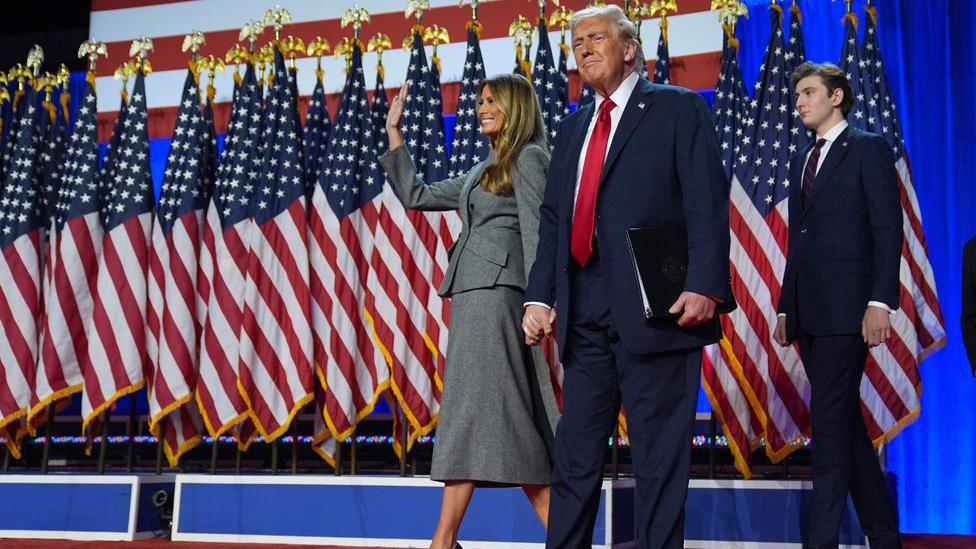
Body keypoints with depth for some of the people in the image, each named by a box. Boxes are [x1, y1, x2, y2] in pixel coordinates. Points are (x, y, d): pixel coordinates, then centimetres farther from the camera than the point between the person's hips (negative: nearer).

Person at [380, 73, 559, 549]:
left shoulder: (528, 159, 0)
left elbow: (535, 232, -9)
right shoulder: (484, 171, 25)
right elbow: (415, 196, 28)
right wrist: (394, 133, 27)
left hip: (496, 290, -9)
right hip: (472, 294, 9)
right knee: (507, 412, 3)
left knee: (473, 402, -12)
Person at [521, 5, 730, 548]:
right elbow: (552, 218, 17)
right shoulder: (574, 127, 21)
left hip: (657, 312, -6)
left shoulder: (680, 109, 4)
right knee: (575, 457, 8)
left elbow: (707, 205, -6)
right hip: (586, 318, 6)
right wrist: (540, 296, 5)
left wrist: (704, 285, -19)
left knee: (660, 458, 0)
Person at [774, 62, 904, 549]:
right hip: (807, 308, 8)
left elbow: (888, 230, -8)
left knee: (831, 421, -11)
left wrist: (881, 302, -17)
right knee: (845, 421, 10)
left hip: (845, 306, -8)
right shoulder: (801, 161, 21)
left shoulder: (868, 149, 0)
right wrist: (785, 308, 17)